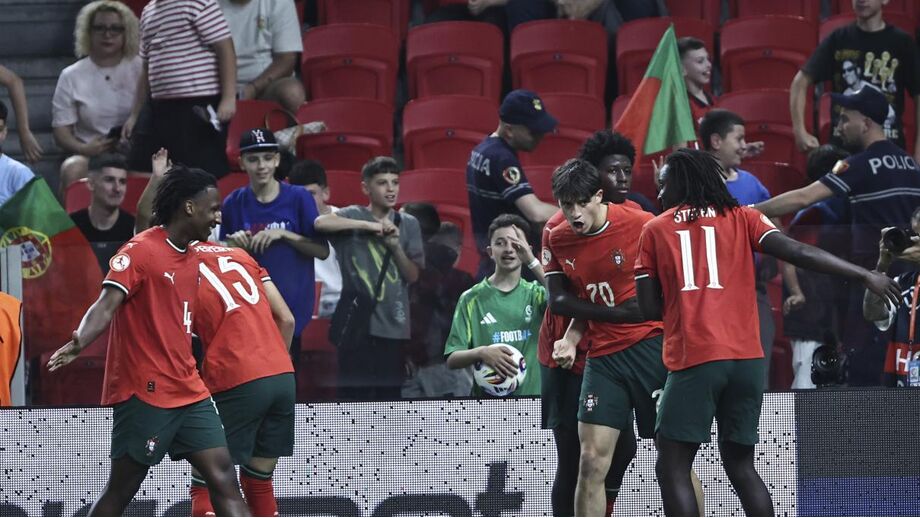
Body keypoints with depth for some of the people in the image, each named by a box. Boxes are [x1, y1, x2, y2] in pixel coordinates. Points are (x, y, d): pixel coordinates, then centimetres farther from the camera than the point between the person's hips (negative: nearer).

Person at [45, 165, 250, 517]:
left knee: (223, 477, 0)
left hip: (188, 392, 8)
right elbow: (107, 304, -22)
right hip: (144, 392, -8)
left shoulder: (191, 258, 13)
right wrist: (79, 342, -39)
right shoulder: (140, 251, -11)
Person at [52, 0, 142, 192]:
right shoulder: (71, 76, 9)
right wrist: (84, 149, -15)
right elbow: (61, 131, 6)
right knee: (72, 170, -33)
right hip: (90, 155, 1)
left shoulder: (140, 70, 9)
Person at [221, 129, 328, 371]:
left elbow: (323, 251, -4)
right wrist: (235, 246, -10)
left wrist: (283, 235, -16)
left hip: (290, 308, -2)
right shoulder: (234, 204, 4)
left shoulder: (298, 198, -3)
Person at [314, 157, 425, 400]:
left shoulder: (408, 224, 8)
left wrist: (395, 246, -10)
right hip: (357, 322, -3)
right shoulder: (353, 216, 0)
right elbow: (321, 223, -21)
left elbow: (413, 275, 6)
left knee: (390, 397, 7)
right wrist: (369, 226, -21)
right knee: (355, 396, -3)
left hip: (393, 325, 3)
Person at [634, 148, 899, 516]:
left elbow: (649, 309, 6)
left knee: (672, 468, 1)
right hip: (747, 359, 4)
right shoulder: (741, 219, 12)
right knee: (740, 465, 16)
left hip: (692, 361, -4)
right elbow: (799, 254, 0)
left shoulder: (655, 230, 8)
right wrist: (866, 276, 2)